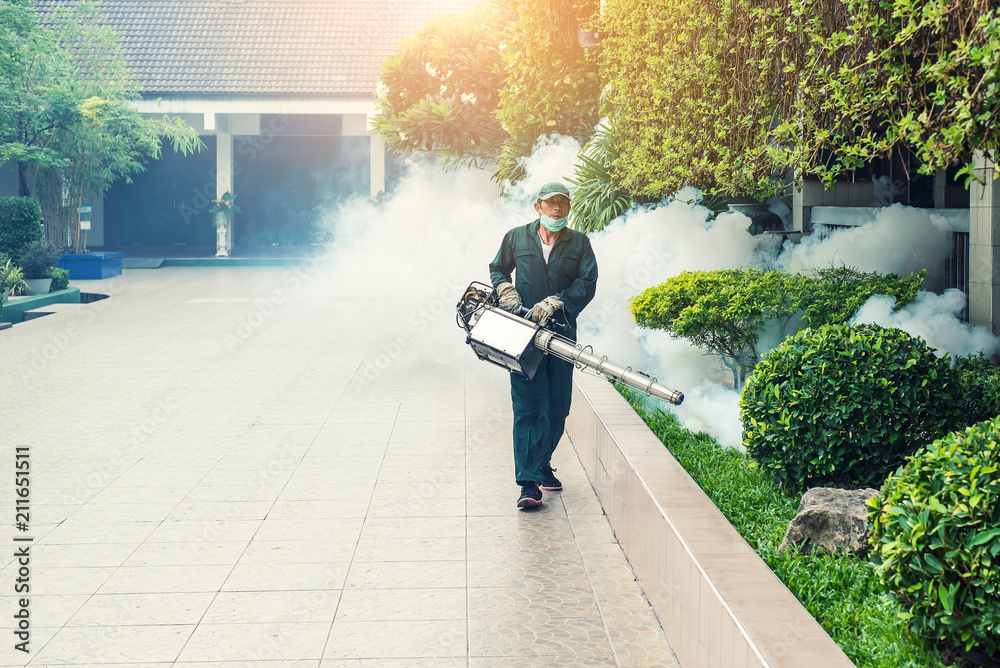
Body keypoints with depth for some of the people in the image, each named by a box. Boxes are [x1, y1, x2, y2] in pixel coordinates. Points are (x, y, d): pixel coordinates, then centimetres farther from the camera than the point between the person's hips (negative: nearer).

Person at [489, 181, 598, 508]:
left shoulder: (579, 243, 8)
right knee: (528, 405, -10)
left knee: (558, 406, 8)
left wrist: (554, 302, -14)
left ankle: (542, 462, 32)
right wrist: (505, 289, 1)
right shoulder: (516, 238, 9)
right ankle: (529, 482, -12)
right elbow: (498, 269, 22)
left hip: (561, 332, 2)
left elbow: (587, 283, -2)